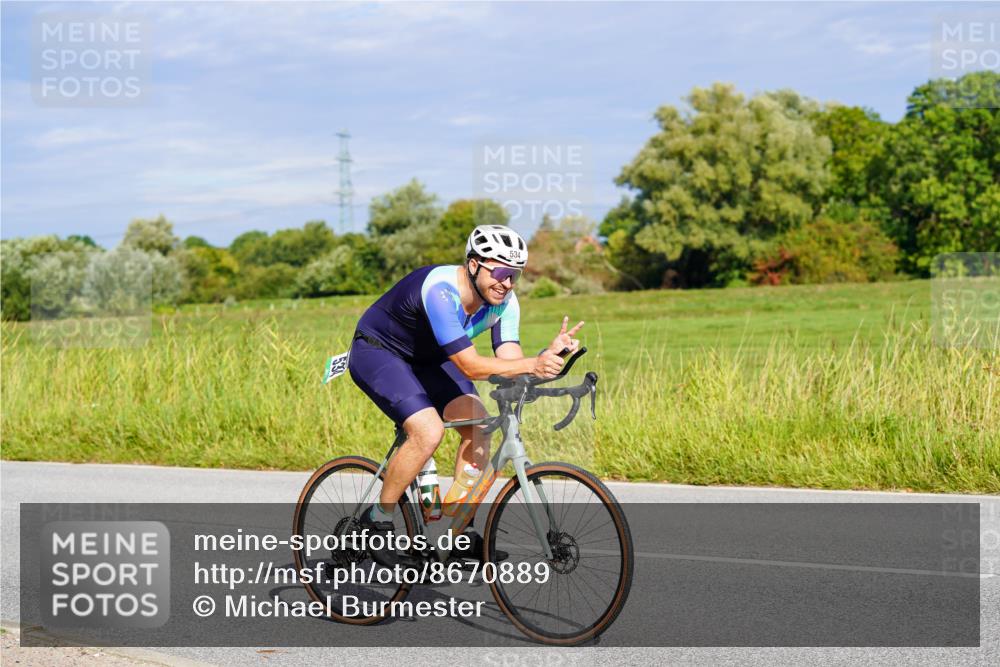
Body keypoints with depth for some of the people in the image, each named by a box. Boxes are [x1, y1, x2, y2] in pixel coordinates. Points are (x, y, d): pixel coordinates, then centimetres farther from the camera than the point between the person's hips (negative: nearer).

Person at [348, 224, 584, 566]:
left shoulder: (503, 300, -14)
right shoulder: (439, 290, -36)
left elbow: (510, 362, -20)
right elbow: (470, 366, -40)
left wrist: (550, 354, -38)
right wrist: (532, 364, -49)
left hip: (426, 358, 8)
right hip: (377, 353, -7)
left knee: (479, 427, -9)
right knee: (429, 431, -26)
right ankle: (378, 519, -7)